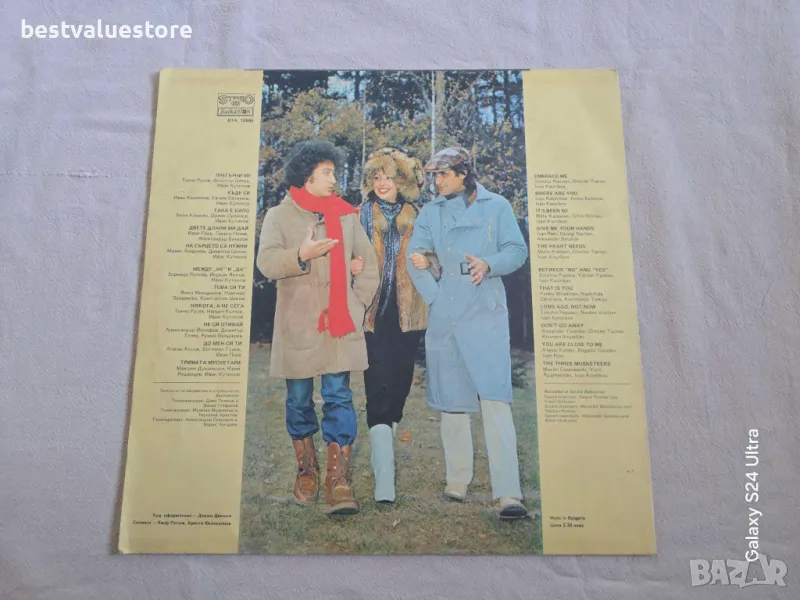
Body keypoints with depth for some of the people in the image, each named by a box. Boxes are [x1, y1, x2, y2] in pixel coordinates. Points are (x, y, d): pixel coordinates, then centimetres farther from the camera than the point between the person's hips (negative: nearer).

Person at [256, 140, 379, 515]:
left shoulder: (347, 215, 14)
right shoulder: (279, 216, 5)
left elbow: (369, 261, 18)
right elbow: (266, 263, -9)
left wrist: (360, 301, 8)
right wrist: (301, 254, -26)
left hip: (340, 323, 1)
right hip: (298, 325, -1)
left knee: (338, 397, -4)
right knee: (299, 400, 8)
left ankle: (338, 480, -1)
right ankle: (306, 472, 25)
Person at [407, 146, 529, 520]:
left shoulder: (496, 206, 8)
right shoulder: (431, 212, 15)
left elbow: (517, 250, 3)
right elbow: (414, 255, 7)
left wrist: (489, 264, -16)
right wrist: (432, 294, -4)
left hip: (485, 314, -3)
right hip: (444, 316, 3)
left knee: (494, 399, -13)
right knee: (451, 400, 8)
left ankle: (508, 494, -11)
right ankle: (457, 481, 20)